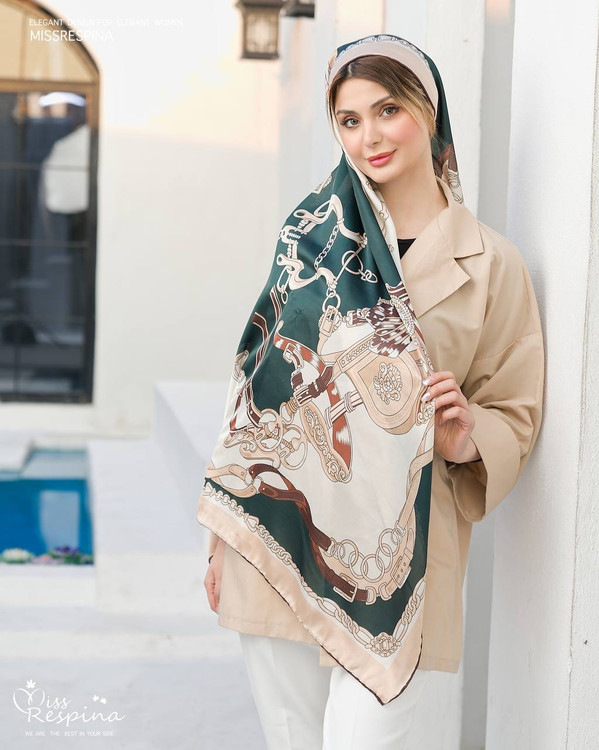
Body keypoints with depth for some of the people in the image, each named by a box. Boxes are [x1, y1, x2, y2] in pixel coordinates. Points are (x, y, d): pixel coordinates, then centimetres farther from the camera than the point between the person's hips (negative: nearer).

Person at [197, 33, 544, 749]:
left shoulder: (490, 263, 0)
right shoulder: (312, 239, 5)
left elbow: (515, 414, 7)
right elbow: (257, 380, 5)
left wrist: (465, 437, -16)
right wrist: (224, 532, 1)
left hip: (396, 551, -2)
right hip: (281, 537, 2)